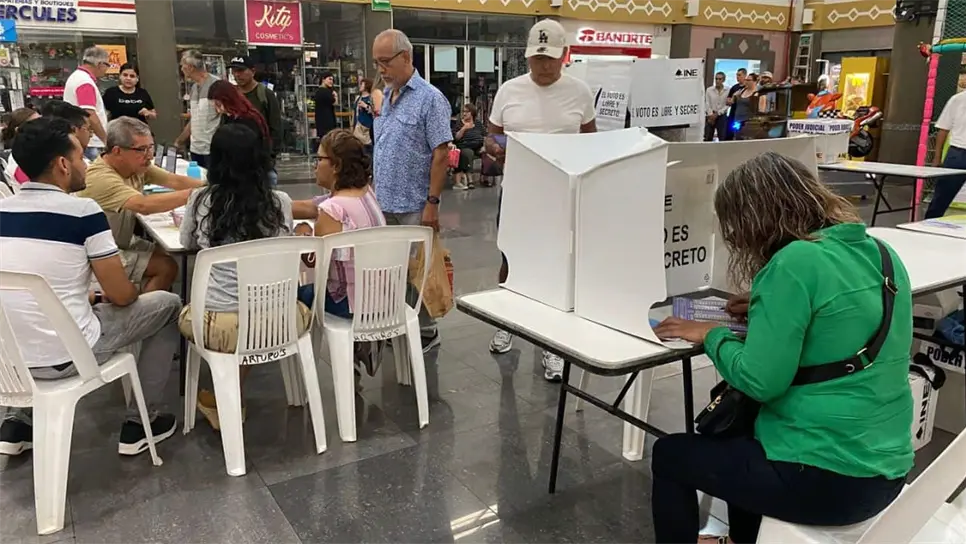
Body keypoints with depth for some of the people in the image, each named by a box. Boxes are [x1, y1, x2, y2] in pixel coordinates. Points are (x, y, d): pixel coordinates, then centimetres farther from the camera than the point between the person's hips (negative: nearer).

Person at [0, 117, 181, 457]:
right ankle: (139, 423, 18)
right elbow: (122, 296, -9)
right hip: (67, 357, -6)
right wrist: (101, 296, 14)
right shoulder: (82, 211, -14)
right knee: (167, 305, 13)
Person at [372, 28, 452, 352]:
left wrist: (432, 202, -18)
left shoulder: (429, 99, -11)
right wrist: (375, 192, 14)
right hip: (385, 203, 7)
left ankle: (425, 331, 17)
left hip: (414, 206, -7)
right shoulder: (386, 98, 12)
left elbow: (441, 155, -15)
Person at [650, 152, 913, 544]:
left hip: (826, 479, -8)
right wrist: (768, 308, 13)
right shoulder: (881, 254, 3)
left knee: (670, 455, 13)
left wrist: (712, 335, -6)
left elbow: (759, 382, -22)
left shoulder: (796, 262, -21)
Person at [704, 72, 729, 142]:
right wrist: (711, 115, -11)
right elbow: (707, 103, -1)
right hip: (710, 116, 1)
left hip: (722, 116, -1)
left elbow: (727, 105, -5)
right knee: (708, 138, 0)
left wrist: (717, 113, -13)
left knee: (723, 138, -2)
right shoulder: (709, 90, 3)